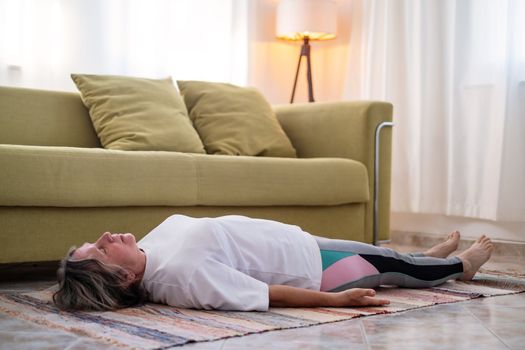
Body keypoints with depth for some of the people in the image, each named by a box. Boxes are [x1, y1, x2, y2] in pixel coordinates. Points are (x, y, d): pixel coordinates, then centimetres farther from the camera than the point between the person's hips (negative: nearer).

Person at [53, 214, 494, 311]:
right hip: (314, 271, -7)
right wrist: (338, 300, -24)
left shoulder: (153, 241, -11)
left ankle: (433, 255, 57)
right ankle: (460, 265, 46)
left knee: (378, 252, 26)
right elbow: (269, 295, -32)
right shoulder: (182, 275, -37)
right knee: (388, 263, 15)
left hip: (300, 243, 7)